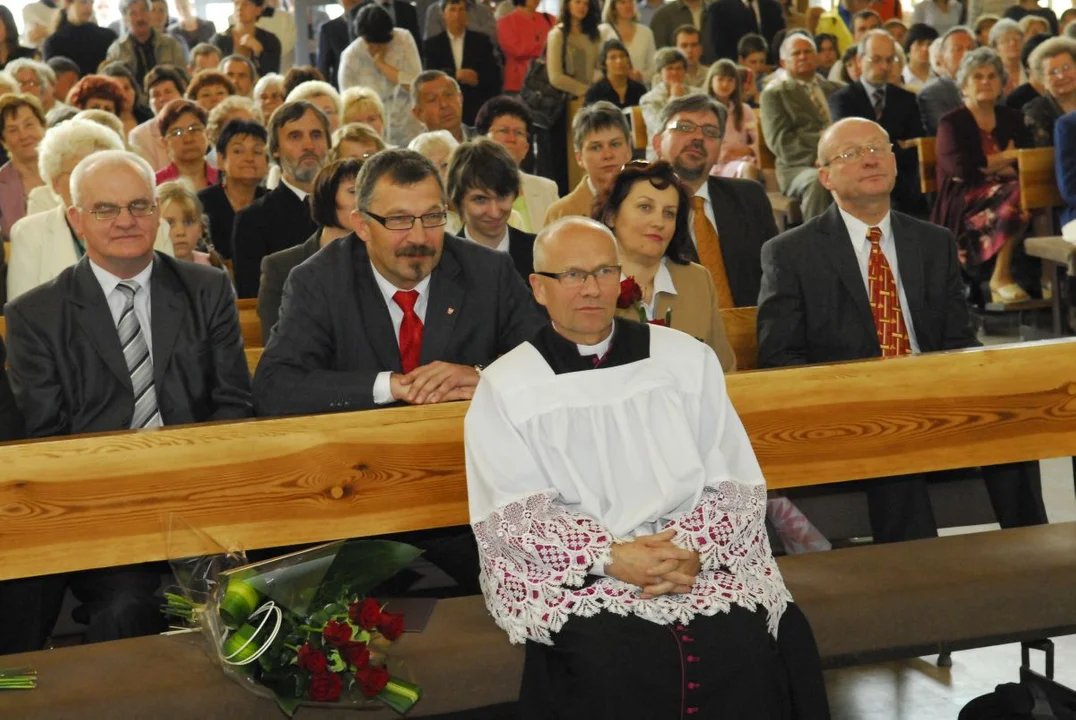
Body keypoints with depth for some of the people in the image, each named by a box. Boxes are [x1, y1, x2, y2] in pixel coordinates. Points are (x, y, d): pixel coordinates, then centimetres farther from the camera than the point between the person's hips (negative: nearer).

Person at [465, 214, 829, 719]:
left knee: (749, 655, -25)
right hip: (574, 579, -2)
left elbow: (737, 485, 6)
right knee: (618, 670, -31)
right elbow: (513, 515, -4)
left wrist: (694, 549, -13)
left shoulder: (687, 359, 10)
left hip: (702, 562, 2)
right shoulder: (504, 388, 4)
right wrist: (611, 558, -17)